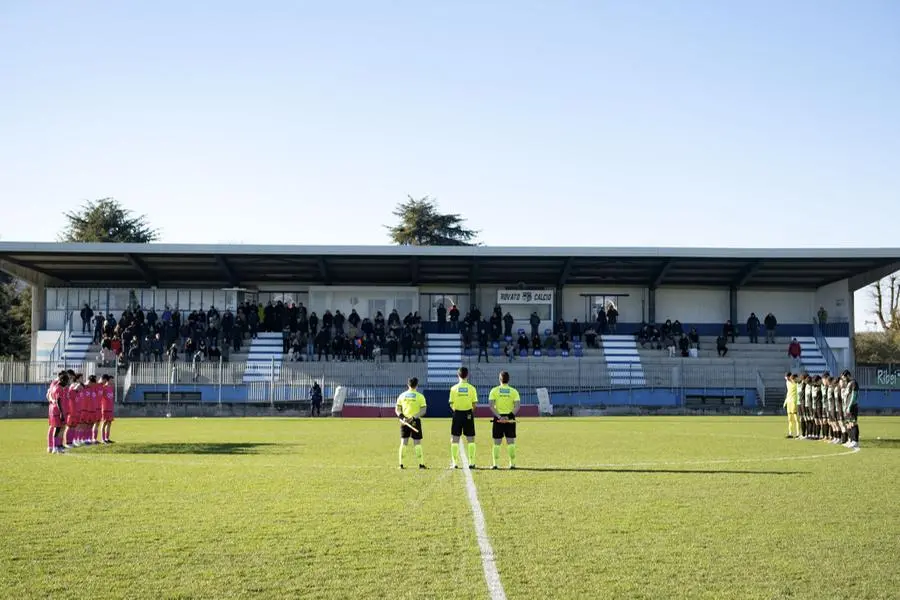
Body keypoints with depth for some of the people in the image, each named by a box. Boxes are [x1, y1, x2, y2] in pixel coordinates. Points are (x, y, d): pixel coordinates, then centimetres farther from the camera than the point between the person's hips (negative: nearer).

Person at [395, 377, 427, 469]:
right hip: (415, 421, -3)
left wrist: (401, 415, -8)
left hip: (404, 421, 3)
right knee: (417, 443, 2)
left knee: (403, 443, 6)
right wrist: (414, 417, -16)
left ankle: (401, 464, 4)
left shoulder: (402, 395, 7)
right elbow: (423, 410, -10)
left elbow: (397, 409, 5)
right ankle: (421, 464, 2)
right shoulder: (420, 396, -3)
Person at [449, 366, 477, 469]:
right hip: (468, 414, 0)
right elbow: (474, 404, -3)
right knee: (471, 440, 8)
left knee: (455, 440, 7)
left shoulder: (454, 388, -3)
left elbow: (451, 404, -3)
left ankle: (454, 463, 5)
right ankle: (471, 462, 6)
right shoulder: (471, 388, -3)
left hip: (457, 414, 0)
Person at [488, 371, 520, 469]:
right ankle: (512, 464, 5)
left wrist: (499, 416, -13)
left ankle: (495, 464, 3)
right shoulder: (513, 391, 2)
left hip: (498, 418, 0)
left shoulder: (494, 390, 1)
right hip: (510, 418, 0)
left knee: (497, 443, 6)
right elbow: (517, 406, -9)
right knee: (511, 442, 6)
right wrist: (510, 416, -12)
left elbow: (491, 406, -9)